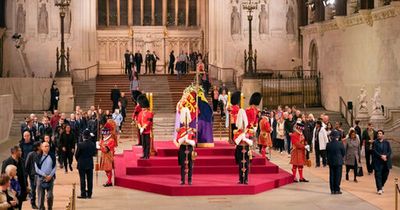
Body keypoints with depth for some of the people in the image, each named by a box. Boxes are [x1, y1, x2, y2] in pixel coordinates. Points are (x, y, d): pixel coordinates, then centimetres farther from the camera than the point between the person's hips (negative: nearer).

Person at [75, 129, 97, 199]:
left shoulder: (80, 144, -15)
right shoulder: (93, 144, -5)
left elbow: (76, 155, -8)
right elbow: (94, 153, 4)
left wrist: (78, 161, 10)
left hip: (82, 164, -3)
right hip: (90, 164, 3)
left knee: (82, 179, 2)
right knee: (89, 179, 8)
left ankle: (83, 194, 2)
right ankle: (89, 194, 12)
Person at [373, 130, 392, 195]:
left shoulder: (387, 142, 9)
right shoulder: (375, 142, 1)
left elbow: (390, 151, 3)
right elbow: (374, 151, -7)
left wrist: (385, 156, -15)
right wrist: (381, 156, -17)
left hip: (386, 162, 3)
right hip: (378, 162, -3)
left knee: (385, 175, 8)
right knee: (378, 175, -5)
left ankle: (381, 186, 31)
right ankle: (379, 189, -3)